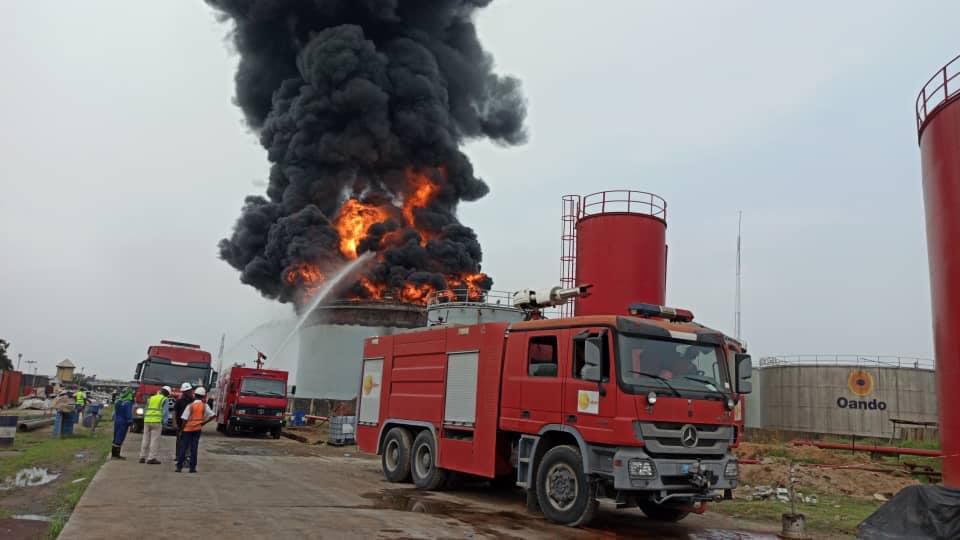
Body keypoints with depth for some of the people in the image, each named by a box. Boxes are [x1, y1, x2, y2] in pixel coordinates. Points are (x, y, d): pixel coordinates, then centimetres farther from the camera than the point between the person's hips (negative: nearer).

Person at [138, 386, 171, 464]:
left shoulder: (151, 398, 18)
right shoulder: (164, 400, 0)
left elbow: (145, 411, 19)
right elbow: (165, 413, -7)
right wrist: (164, 424, -2)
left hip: (147, 421, 6)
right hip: (157, 421, -6)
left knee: (145, 439, 11)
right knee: (155, 440, -4)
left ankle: (142, 457, 13)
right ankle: (151, 458, -6)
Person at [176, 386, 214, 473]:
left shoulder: (190, 406, -8)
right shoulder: (205, 406, -2)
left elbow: (184, 419, -9)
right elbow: (212, 416, -5)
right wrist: (205, 422, 5)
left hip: (188, 429, -2)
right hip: (197, 429, 2)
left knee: (183, 447, 5)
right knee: (194, 448, 6)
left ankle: (179, 466, 5)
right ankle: (192, 467, 5)